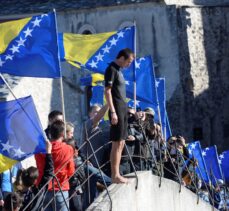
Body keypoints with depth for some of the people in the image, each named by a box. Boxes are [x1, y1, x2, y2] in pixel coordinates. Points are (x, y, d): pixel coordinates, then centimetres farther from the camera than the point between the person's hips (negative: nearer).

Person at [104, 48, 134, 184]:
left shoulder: (118, 70, 18)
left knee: (121, 144, 11)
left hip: (123, 109, 10)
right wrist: (113, 112, -21)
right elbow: (107, 91, -16)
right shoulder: (111, 69, -10)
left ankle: (117, 174, 15)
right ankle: (115, 175, -9)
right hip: (117, 110, -10)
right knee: (117, 143, -9)